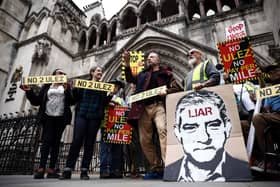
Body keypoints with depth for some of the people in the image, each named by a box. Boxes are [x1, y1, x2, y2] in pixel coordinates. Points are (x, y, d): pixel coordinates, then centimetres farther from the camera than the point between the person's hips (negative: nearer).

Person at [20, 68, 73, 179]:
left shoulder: (66, 87, 14)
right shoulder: (46, 86, 15)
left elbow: (71, 102, 3)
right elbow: (37, 101, 12)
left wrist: (67, 91, -13)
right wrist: (29, 91, -2)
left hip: (61, 118, 1)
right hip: (48, 117, -1)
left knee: (56, 142, 0)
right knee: (47, 140, -12)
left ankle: (51, 169, 2)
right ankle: (41, 168, -11)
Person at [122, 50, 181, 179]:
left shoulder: (166, 73, 13)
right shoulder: (143, 73, 24)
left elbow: (176, 88, 8)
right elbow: (130, 79, 22)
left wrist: (167, 91, -13)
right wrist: (127, 64, 10)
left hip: (158, 106, -4)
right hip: (143, 108, 4)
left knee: (163, 131, -28)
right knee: (144, 140, 2)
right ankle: (156, 167, 14)